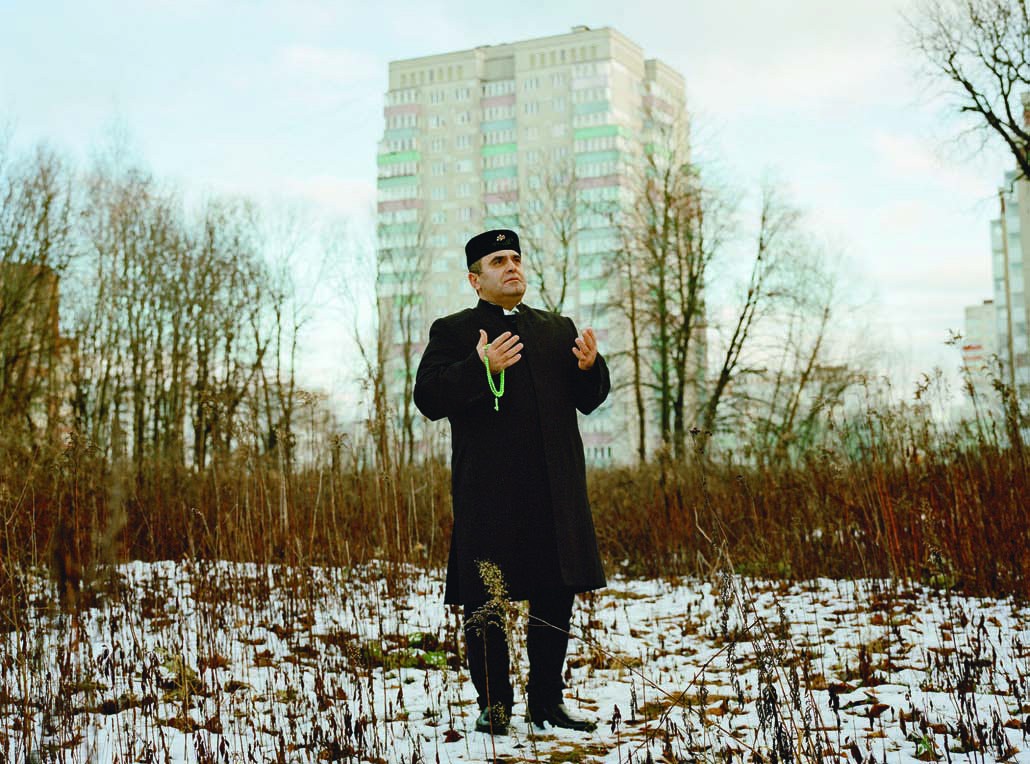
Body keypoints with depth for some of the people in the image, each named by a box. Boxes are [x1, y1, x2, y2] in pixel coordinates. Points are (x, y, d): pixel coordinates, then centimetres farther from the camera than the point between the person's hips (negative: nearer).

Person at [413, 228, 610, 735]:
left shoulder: (558, 329, 18)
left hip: (556, 490, 4)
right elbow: (429, 399, -7)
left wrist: (589, 367, -6)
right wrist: (480, 367, -21)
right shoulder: (452, 332, 5)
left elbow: (588, 400, 16)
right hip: (488, 494, -4)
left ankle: (547, 702, 20)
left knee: (555, 598, 8)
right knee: (484, 603, 1)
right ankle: (494, 703, 14)